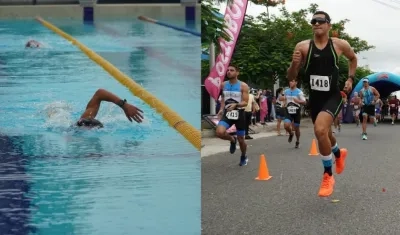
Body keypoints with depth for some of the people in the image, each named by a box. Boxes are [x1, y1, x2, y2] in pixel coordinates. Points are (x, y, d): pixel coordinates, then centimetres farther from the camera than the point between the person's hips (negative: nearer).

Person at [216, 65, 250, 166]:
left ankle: (243, 157, 36)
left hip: (239, 114, -3)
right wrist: (222, 109, 2)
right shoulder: (223, 85, 4)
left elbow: (245, 102, -12)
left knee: (241, 139, 8)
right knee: (219, 132, -23)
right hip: (227, 113, 3)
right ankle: (232, 140, 11)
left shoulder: (243, 86, -9)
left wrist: (235, 104, -31)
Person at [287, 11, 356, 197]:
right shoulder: (303, 46, -5)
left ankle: (328, 175, -9)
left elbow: (353, 58, 18)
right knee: (323, 133, 22)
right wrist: (294, 64, -23)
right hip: (314, 98, 3)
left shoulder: (339, 44, -5)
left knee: (320, 129, -28)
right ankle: (339, 153, 59)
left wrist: (350, 79, 7)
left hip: (333, 97, -3)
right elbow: (291, 77, -4)